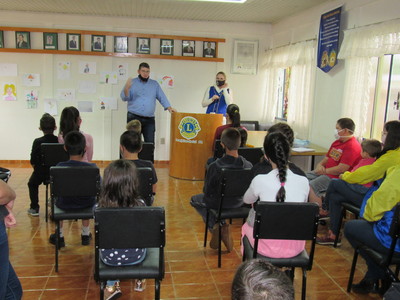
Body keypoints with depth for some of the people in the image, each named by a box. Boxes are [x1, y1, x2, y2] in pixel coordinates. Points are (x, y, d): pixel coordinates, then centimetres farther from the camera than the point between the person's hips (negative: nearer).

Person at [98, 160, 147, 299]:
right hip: (136, 257, 0)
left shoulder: (99, 207, -22)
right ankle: (140, 279, 47)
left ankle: (112, 286, 33)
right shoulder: (140, 205, -22)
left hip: (110, 258, 0)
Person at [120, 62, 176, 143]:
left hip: (149, 119, 2)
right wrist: (127, 88, -19)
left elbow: (162, 97, 12)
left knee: (150, 143, -4)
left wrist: (169, 107, -4)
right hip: (134, 118, -1)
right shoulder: (132, 83, 9)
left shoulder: (155, 84, 15)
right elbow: (124, 98, 1)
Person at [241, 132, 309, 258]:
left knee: (247, 225, 28)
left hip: (267, 247, -2)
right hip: (295, 248, 3)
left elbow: (246, 200, 6)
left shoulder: (260, 180, -17)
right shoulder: (303, 182, -11)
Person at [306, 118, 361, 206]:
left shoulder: (352, 146, -17)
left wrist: (325, 170, -11)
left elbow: (341, 169, -23)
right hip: (324, 173, 10)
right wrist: (320, 165, 0)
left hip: (336, 177, -10)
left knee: (310, 187, -27)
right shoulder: (337, 142, 15)